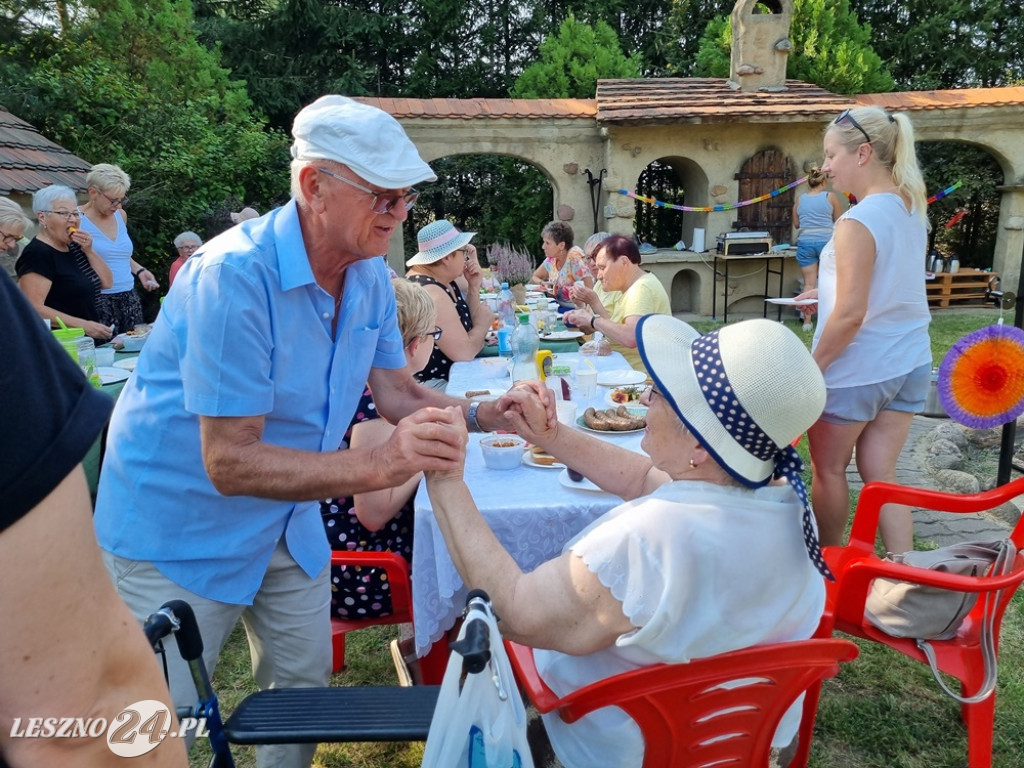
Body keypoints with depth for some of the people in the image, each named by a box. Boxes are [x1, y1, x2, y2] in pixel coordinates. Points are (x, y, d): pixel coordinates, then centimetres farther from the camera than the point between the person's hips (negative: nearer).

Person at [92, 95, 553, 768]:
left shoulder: (370, 275, -5)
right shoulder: (236, 275, -30)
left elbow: (396, 393, -1)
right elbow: (230, 464, -32)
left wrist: (484, 414, -19)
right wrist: (381, 465, -43)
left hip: (288, 523, 7)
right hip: (182, 528, -6)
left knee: (306, 690, 18)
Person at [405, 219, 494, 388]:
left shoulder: (444, 278, 6)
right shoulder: (430, 293, -23)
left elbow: (467, 325, 13)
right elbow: (465, 352, -23)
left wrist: (474, 287, 0)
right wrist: (484, 323, -5)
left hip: (448, 375, 9)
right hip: (429, 384, -9)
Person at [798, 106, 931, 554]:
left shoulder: (857, 223, -20)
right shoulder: (912, 210, 6)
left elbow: (850, 315, -23)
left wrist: (812, 368, -13)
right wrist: (829, 293, 16)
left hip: (856, 370, -7)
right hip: (909, 363, 8)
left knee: (828, 470, 13)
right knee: (880, 474, 14)